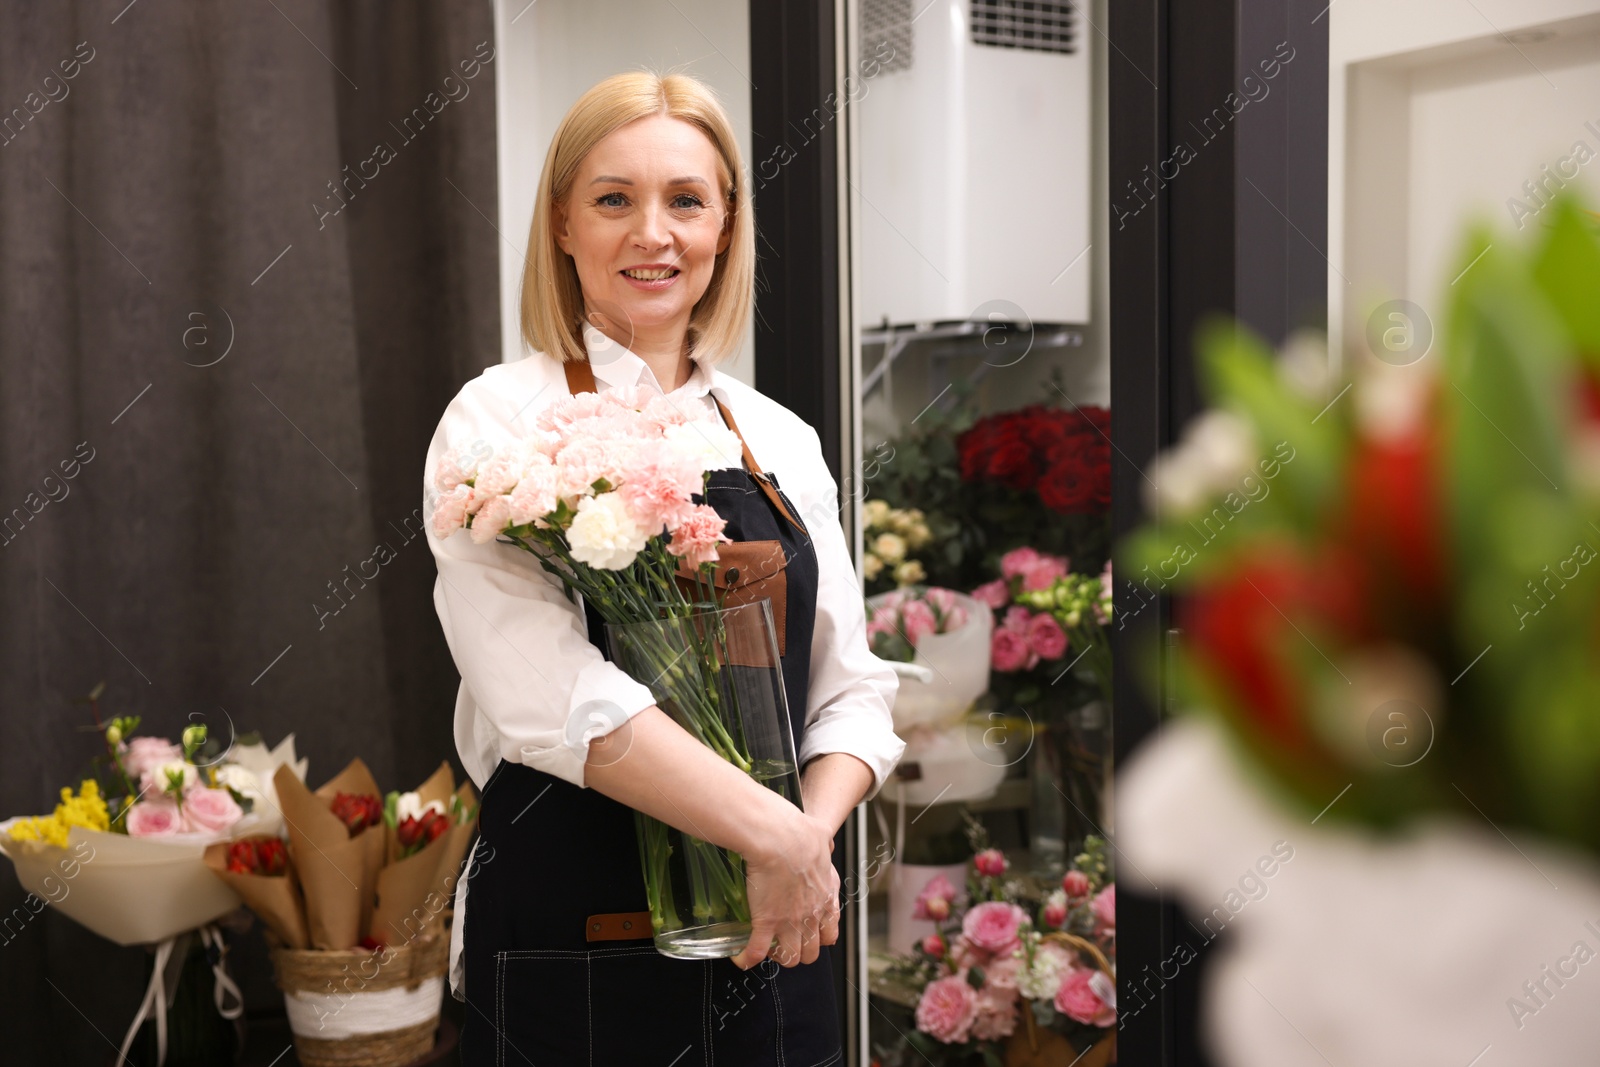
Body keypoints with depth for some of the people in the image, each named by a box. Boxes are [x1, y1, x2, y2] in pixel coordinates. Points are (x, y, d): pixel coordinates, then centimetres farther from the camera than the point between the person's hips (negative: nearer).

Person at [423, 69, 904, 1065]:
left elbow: (851, 689, 6)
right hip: (568, 951, -4)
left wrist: (815, 828, -13)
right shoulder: (498, 423, -6)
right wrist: (770, 830, -22)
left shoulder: (782, 441, 8)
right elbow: (549, 692, -19)